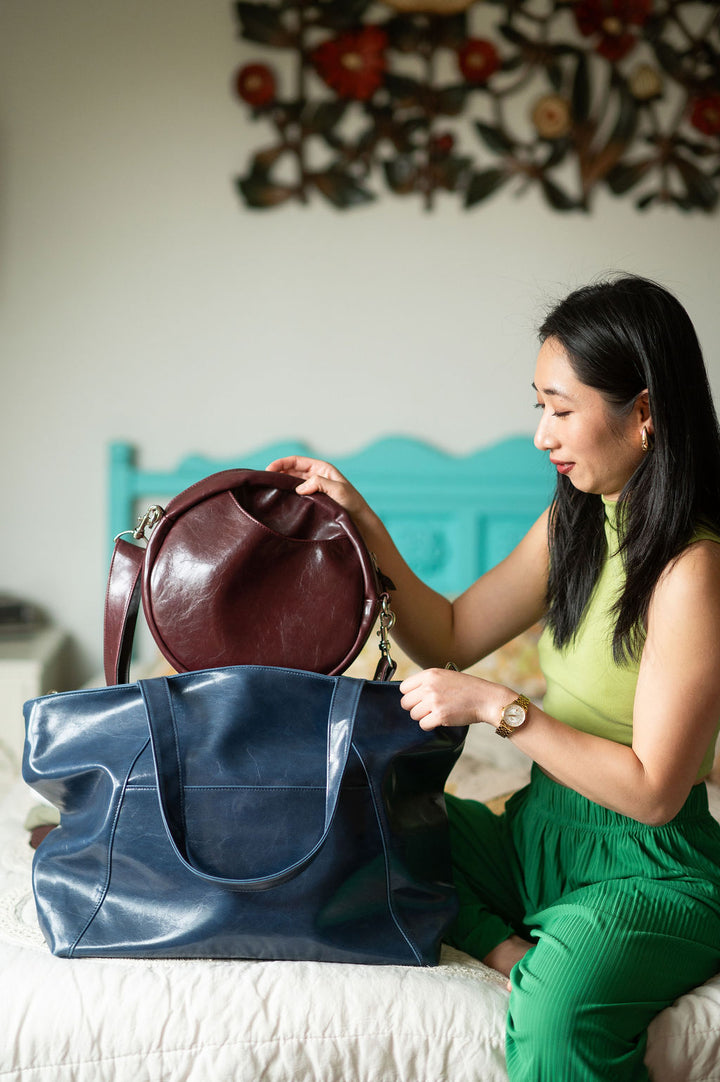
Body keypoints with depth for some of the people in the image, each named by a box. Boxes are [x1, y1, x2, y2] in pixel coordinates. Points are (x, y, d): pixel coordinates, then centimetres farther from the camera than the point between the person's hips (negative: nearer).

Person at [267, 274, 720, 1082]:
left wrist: (497, 706, -21)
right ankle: (508, 948, -11)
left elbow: (652, 791, -20)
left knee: (558, 1004, -37)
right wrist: (364, 526, 1)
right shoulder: (573, 522, 4)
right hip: (542, 834, 8)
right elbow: (450, 637, 11)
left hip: (653, 870, -8)